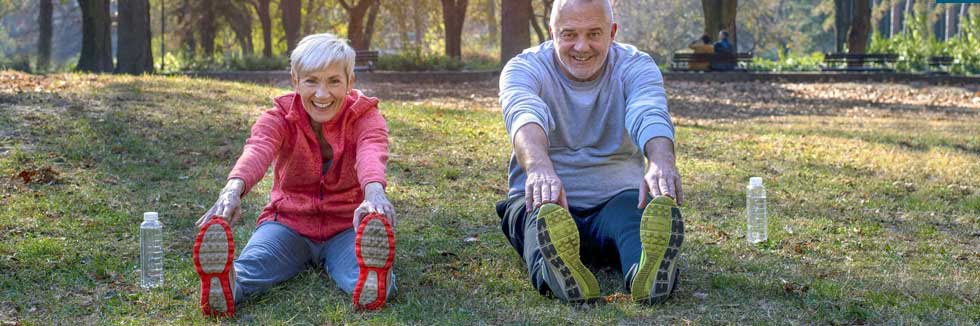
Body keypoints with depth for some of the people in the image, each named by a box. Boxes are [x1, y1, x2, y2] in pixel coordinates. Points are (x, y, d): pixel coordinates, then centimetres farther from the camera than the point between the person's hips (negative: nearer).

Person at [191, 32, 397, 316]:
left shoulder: (365, 117, -9)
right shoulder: (279, 117, -6)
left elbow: (371, 152, -35)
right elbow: (257, 150, -31)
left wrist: (374, 191, -62)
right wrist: (234, 188, -57)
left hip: (346, 227, -1)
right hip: (289, 223, 1)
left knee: (357, 268, -38)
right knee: (251, 264, -34)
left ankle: (372, 281, -69)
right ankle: (225, 284, -64)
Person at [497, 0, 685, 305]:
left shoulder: (636, 67, 0)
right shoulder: (523, 68, -4)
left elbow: (651, 115, -24)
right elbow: (525, 117, -29)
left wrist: (662, 162, -49)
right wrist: (540, 168, -54)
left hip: (615, 198, 1)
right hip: (545, 201, -1)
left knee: (637, 212, -35)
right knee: (542, 213, -37)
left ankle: (648, 269, -68)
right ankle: (557, 273, -70)